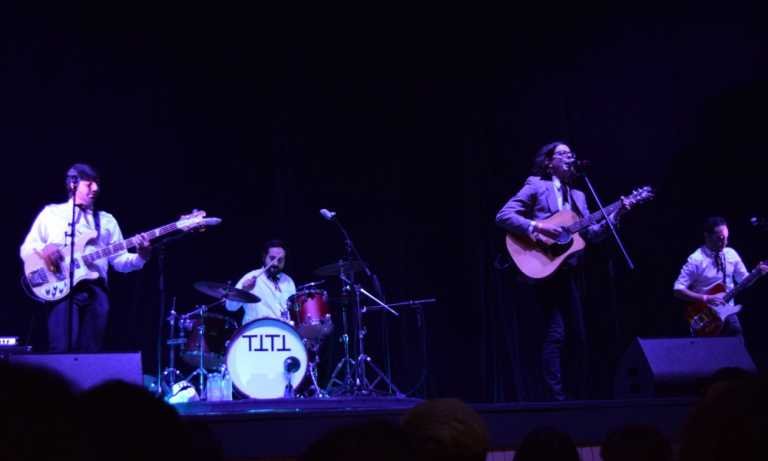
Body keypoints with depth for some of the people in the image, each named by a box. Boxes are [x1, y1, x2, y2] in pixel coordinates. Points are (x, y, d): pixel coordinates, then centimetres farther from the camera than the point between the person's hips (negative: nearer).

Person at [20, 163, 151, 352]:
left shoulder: (106, 220, 22)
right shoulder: (51, 213, 15)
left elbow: (119, 261, 16)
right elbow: (25, 249, 12)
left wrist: (141, 256, -5)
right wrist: (42, 249, -11)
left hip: (95, 289, 3)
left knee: (91, 352, -3)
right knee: (63, 350, -19)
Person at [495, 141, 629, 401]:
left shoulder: (578, 196, 18)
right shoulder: (536, 186, -1)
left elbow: (591, 234, 12)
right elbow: (503, 215, -10)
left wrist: (615, 216, -1)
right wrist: (536, 227, -22)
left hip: (568, 270, 7)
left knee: (578, 335, 8)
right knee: (556, 333, -13)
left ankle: (582, 395, 14)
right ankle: (556, 397, -10)